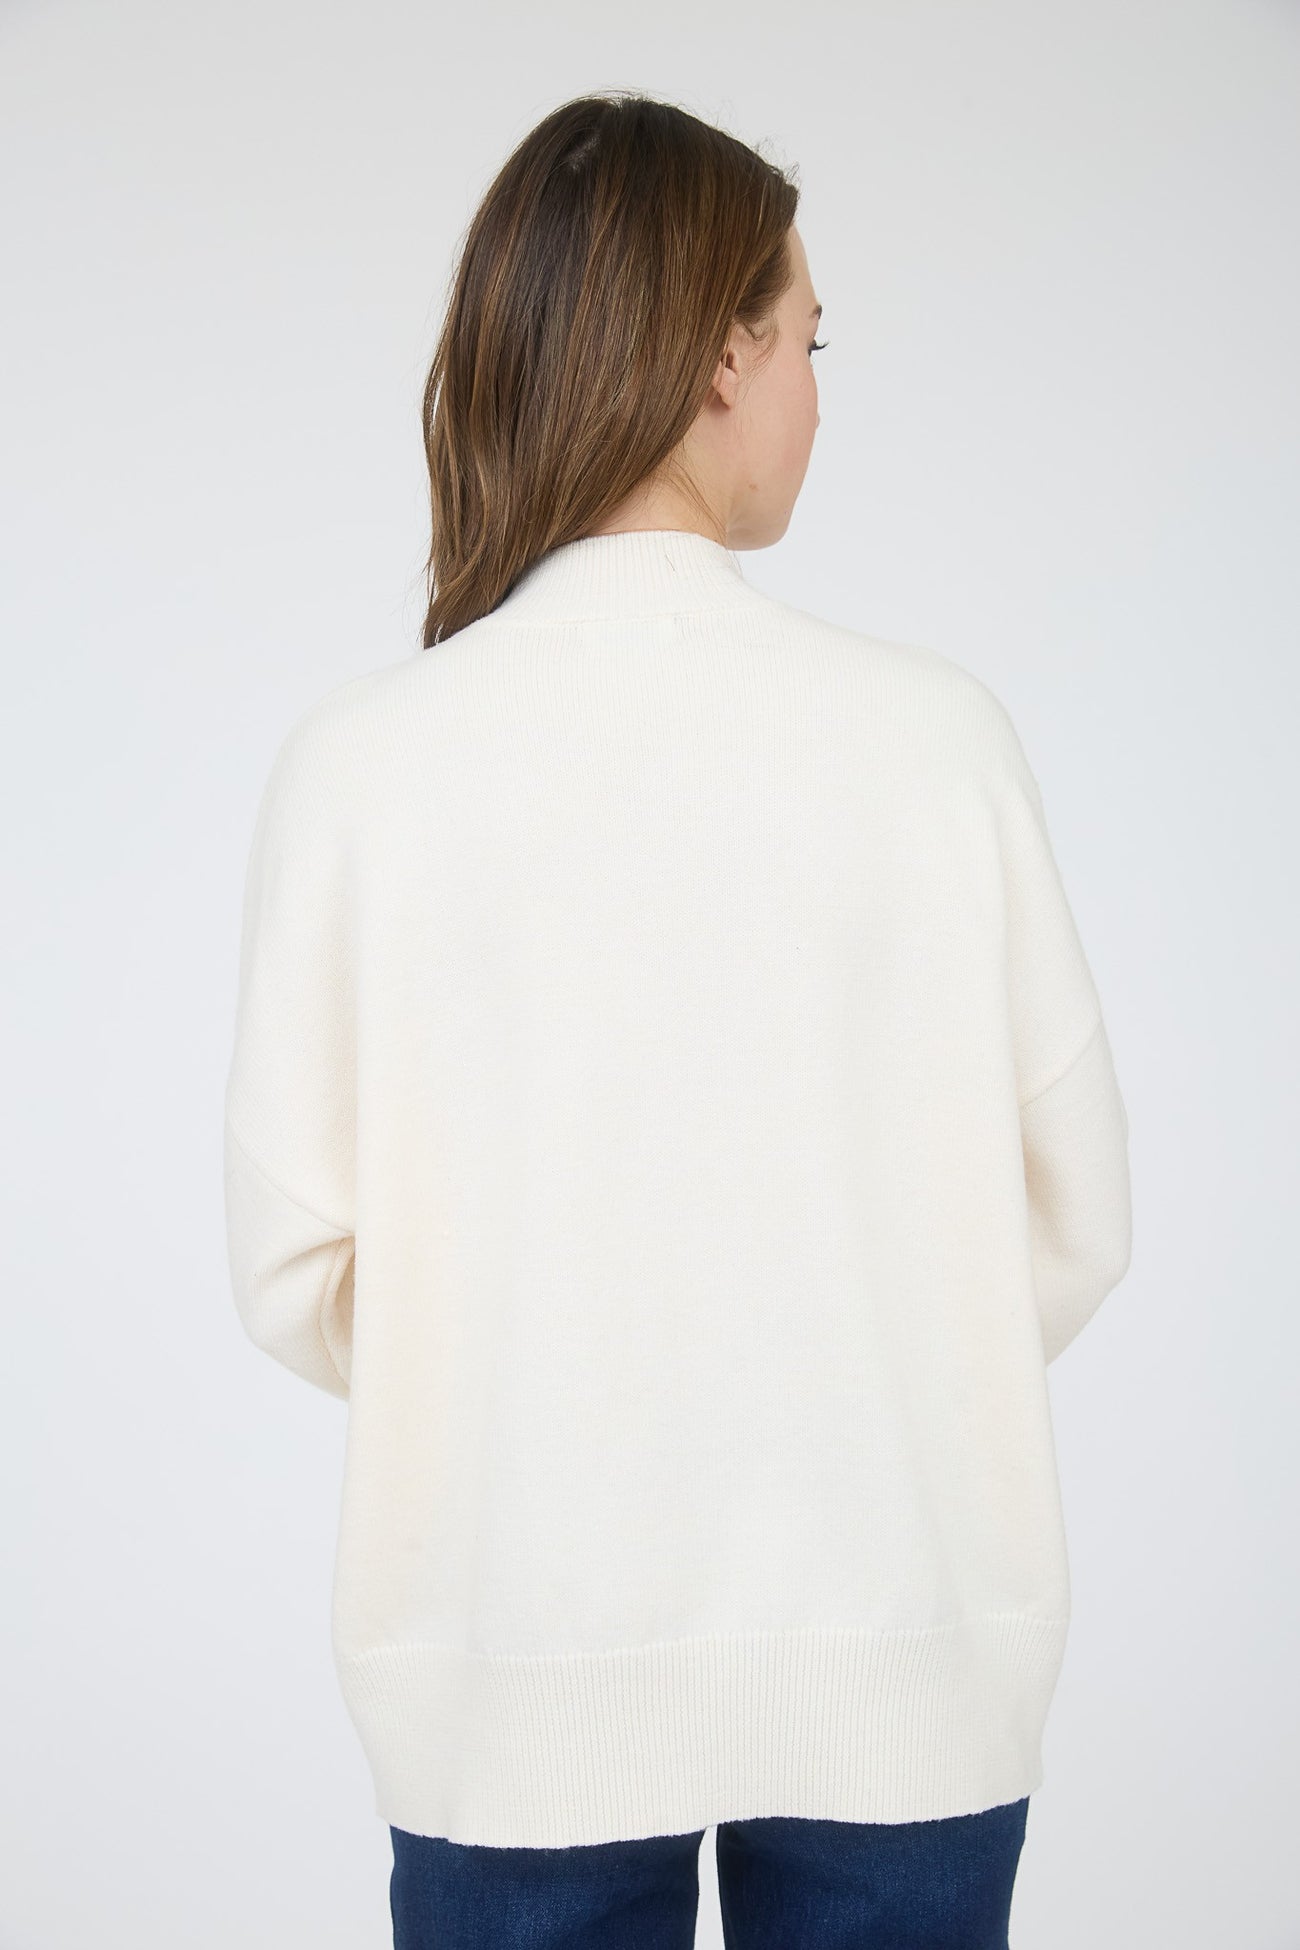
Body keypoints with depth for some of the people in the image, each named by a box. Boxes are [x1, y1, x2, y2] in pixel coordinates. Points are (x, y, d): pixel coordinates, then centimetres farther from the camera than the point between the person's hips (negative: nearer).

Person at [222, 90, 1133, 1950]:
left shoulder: (363, 759, -11)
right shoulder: (936, 731, -11)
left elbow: (298, 1265, -6)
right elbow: (1078, 1215, -4)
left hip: (521, 1675, 0)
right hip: (901, 1671, 0)